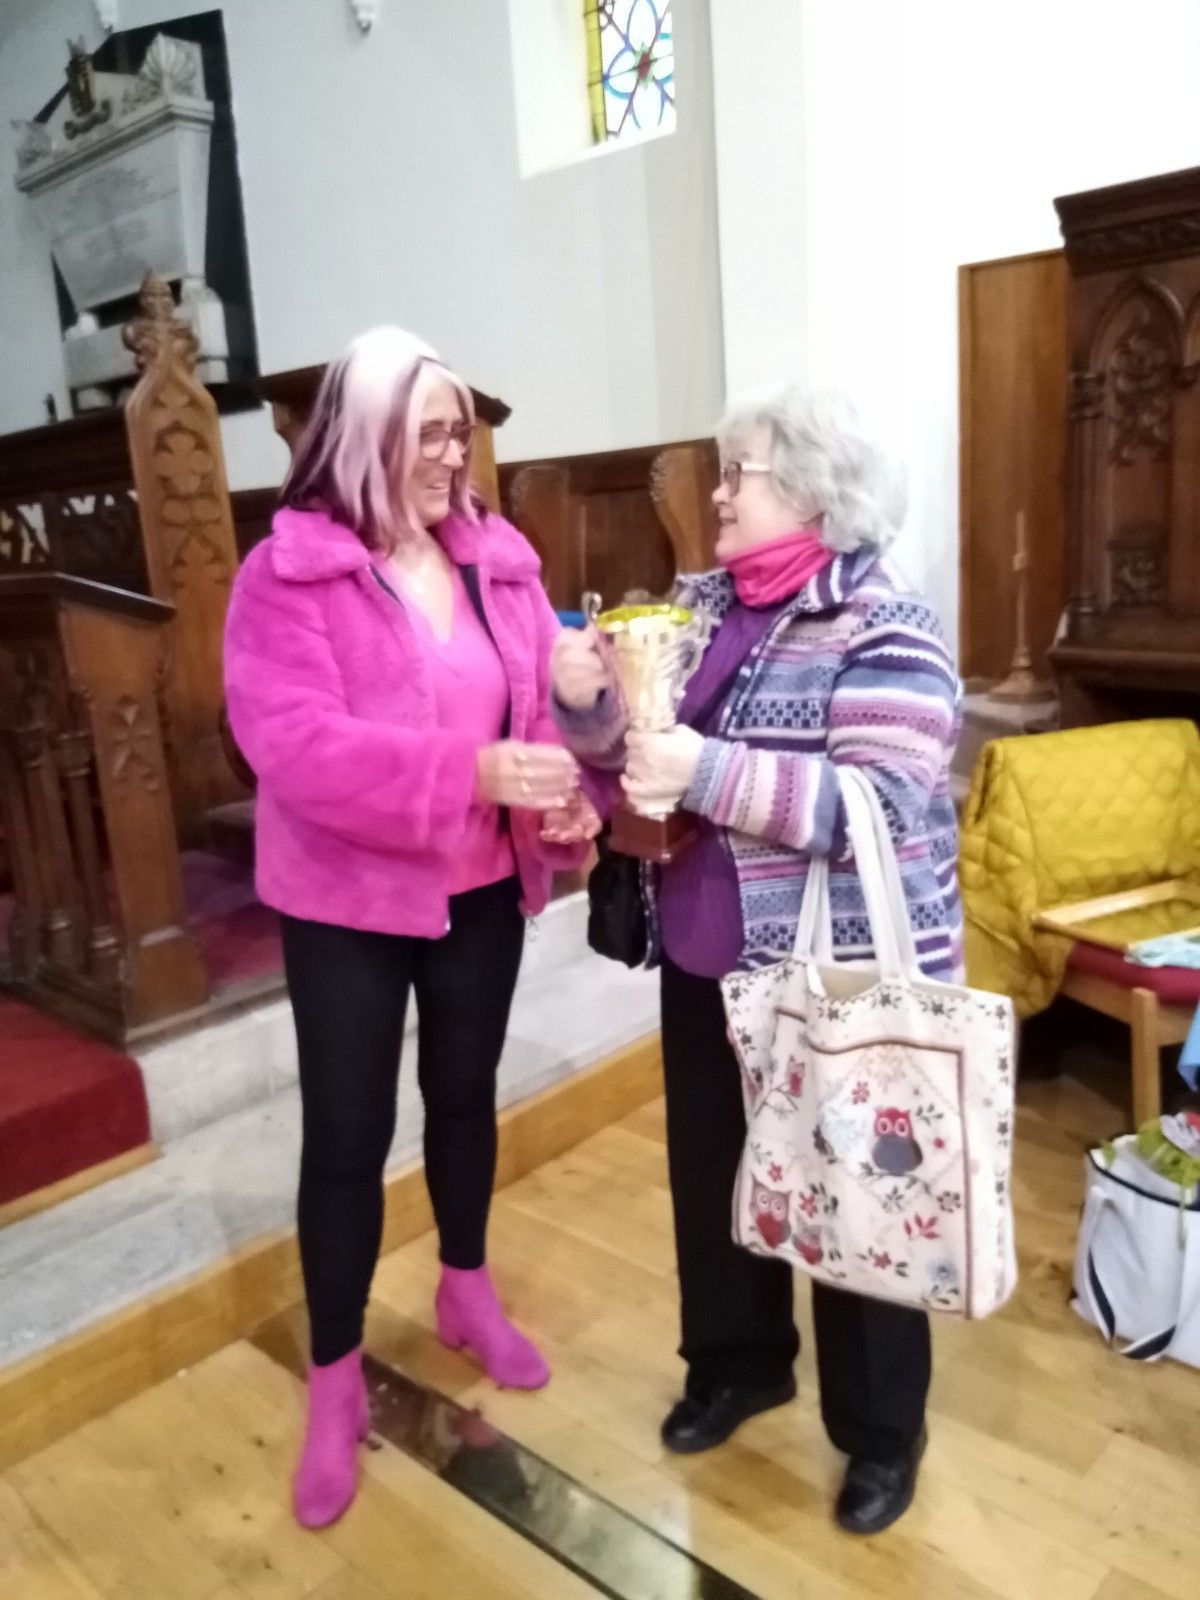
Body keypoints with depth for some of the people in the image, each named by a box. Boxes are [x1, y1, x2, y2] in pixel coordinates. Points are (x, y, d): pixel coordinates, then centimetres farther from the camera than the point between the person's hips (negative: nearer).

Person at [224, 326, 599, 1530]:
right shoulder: (285, 575, -13)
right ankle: (335, 1379, 28)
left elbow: (547, 698, 2)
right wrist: (473, 771, -33)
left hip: (482, 886, 5)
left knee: (465, 1092, 20)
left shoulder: (498, 557, 2)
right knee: (348, 1131, 6)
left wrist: (567, 800, -19)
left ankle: (466, 1293, 45)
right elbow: (291, 742, -25)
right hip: (346, 900, -4)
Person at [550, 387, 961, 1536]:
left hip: (844, 976, -6)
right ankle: (737, 1363, 46)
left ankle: (881, 1430, 35)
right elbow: (628, 751, 8)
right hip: (707, 959, 7)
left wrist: (709, 772, -33)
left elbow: (881, 807, -26)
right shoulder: (701, 602, 5)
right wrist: (587, 702, -14)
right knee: (711, 1171, 20)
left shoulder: (885, 627, -15)